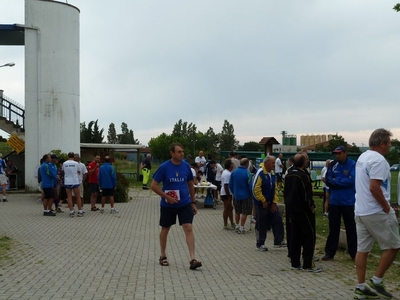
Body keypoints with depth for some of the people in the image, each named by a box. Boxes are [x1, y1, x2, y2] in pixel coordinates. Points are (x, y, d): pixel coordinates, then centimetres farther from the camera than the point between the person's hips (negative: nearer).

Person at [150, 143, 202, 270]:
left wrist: (193, 202, 11)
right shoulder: (164, 167, -12)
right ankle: (163, 256, 31)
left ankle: (192, 259, -12)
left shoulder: (186, 166, -2)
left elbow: (190, 184, 11)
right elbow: (154, 185, -9)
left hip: (185, 203, 2)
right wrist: (167, 197, -16)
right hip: (168, 205, -2)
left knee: (188, 228, -10)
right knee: (165, 230, 13)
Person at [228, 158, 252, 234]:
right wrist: (251, 194, 1)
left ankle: (237, 226, 27)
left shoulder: (234, 172, -1)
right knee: (244, 213, 5)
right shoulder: (247, 173, -18)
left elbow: (230, 185, 5)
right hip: (245, 196, -5)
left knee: (237, 212, 19)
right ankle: (241, 228, 6)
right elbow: (250, 186, -16)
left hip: (236, 195, 5)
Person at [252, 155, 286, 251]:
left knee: (277, 220, 5)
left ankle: (278, 241, 15)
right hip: (261, 204, -7)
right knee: (261, 224, 2)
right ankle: (260, 244, 15)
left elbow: (275, 189, 11)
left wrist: (274, 203, 2)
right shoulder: (260, 173, -17)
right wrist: (263, 201, -16)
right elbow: (256, 189, -21)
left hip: (271, 203, 7)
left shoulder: (272, 174, 7)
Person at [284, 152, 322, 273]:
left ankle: (295, 263, 16)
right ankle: (308, 264, -1)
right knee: (309, 235, -1)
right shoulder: (303, 176, -19)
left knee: (295, 235, 12)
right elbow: (307, 195, -22)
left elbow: (285, 192, 15)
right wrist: (311, 206, -8)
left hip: (292, 209, 9)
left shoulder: (289, 175, 9)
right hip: (303, 210, -9)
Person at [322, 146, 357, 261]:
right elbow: (328, 181, -2)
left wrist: (336, 180, -9)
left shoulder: (352, 164, -7)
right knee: (333, 228, 10)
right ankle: (330, 252, 17)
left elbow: (352, 180, -17)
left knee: (351, 228, 7)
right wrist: (343, 182, -10)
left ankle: (354, 253, 18)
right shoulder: (332, 165, 3)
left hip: (348, 202, -3)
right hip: (334, 201, 3)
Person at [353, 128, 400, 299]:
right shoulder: (378, 160, -17)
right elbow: (374, 188, -25)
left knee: (362, 249, 9)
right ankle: (376, 281, 8)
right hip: (376, 212, -9)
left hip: (360, 211, 9)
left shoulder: (363, 157, 14)